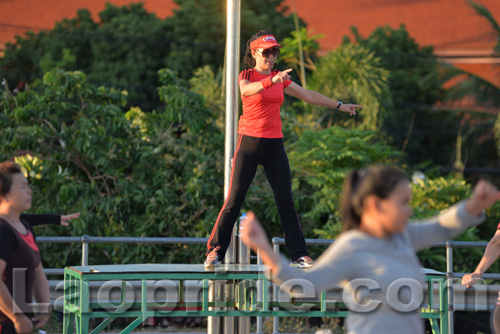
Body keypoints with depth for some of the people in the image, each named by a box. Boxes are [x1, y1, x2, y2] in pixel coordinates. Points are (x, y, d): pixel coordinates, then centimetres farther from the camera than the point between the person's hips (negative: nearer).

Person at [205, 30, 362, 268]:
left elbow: (308, 95, 19)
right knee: (234, 200, -7)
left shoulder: (280, 79, 12)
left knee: (286, 202, 3)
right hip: (249, 141, -4)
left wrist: (339, 106, 20)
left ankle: (299, 255, 8)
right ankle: (214, 252, -2)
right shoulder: (246, 76, -3)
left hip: (274, 144, 4)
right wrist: (272, 80, -43)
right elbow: (246, 90, -26)